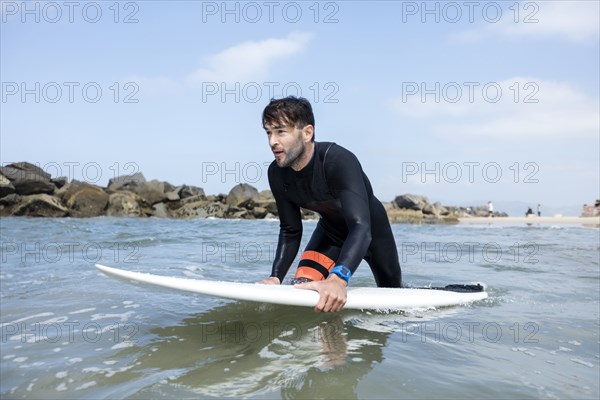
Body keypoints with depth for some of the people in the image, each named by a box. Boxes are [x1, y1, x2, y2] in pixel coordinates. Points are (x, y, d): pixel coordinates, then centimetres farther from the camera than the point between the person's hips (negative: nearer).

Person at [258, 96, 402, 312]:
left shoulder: (339, 161, -40)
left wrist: (338, 279, -64)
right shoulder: (277, 174, -21)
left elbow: (361, 227, -49)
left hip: (372, 227, -3)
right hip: (330, 230, 4)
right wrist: (275, 277, -24)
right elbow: (290, 232, -11)